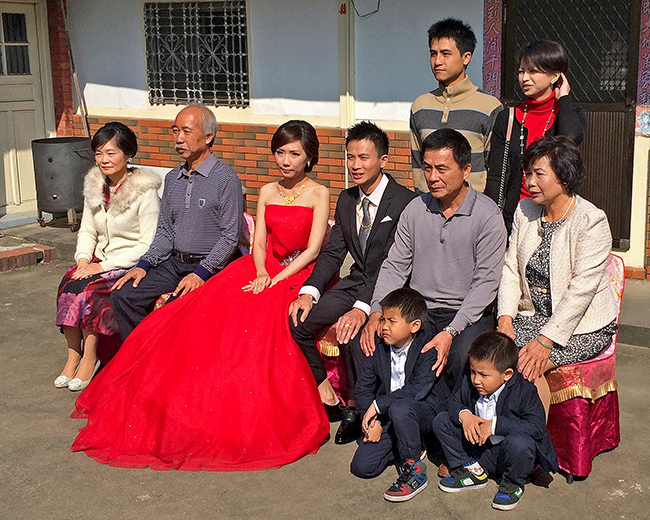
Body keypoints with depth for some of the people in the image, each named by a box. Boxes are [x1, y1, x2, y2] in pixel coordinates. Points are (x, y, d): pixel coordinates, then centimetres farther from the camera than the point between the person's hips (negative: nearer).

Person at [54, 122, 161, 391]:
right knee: (69, 282, -22)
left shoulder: (144, 191, -12)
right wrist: (83, 260, -5)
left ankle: (89, 357, -14)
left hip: (131, 264, -6)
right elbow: (87, 231, 16)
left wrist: (105, 266, -18)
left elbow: (148, 244, -15)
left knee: (87, 287, -28)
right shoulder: (94, 186, 8)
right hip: (99, 259, 6)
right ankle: (73, 355, -15)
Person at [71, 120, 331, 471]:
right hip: (265, 270, 5)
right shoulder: (267, 192, 17)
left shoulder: (319, 194, 2)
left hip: (301, 275, -5)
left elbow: (314, 248, -6)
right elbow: (259, 243, 12)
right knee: (206, 314, -19)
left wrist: (276, 280, -15)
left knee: (260, 320, -33)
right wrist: (261, 274, -10)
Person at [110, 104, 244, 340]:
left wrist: (201, 274, -19)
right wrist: (143, 265, 3)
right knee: (123, 295, -10)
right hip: (174, 263, 7)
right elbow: (165, 231, 18)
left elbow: (230, 237, -12)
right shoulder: (172, 178, 15)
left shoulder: (226, 178, -8)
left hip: (211, 267, -7)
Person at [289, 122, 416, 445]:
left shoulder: (404, 202, -15)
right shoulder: (346, 200, 10)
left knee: (352, 332, -33)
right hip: (355, 283, 7)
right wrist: (309, 292, -9)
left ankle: (355, 407, -8)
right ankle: (326, 396, 4)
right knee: (296, 319, -12)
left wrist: (363, 308, -32)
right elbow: (333, 252, 8)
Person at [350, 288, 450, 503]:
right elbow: (363, 386, 3)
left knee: (400, 409, -41)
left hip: (426, 412, -5)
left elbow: (417, 390, -29)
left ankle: (414, 471, -19)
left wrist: (377, 405, -25)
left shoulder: (428, 348, -16)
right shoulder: (379, 347, 0)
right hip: (387, 417, 6)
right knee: (361, 466, -10)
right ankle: (407, 445, 15)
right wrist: (373, 421, -10)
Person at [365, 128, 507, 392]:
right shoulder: (415, 210, 7)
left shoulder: (488, 215, -7)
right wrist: (376, 313, -10)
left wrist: (450, 332, -24)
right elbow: (394, 267, 8)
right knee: (374, 342, -23)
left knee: (463, 357, -35)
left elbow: (486, 281, -12)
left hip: (469, 313, -3)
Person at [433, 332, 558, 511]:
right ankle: (471, 469, 8)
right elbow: (455, 401, 11)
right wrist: (463, 415, -15)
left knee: (519, 441, -41)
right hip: (479, 451, 5)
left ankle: (513, 484, -7)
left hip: (508, 455, -5)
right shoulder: (470, 384, -6)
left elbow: (537, 427, -31)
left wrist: (496, 424, -34)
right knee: (441, 421, -5)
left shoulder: (523, 391, -23)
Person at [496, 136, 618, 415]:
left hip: (583, 326, -5)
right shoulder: (525, 210, 5)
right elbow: (511, 269, 4)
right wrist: (505, 318, -10)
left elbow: (581, 289, -20)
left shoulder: (592, 221, -15)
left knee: (528, 366, -27)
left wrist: (546, 341, -25)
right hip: (534, 315, 5)